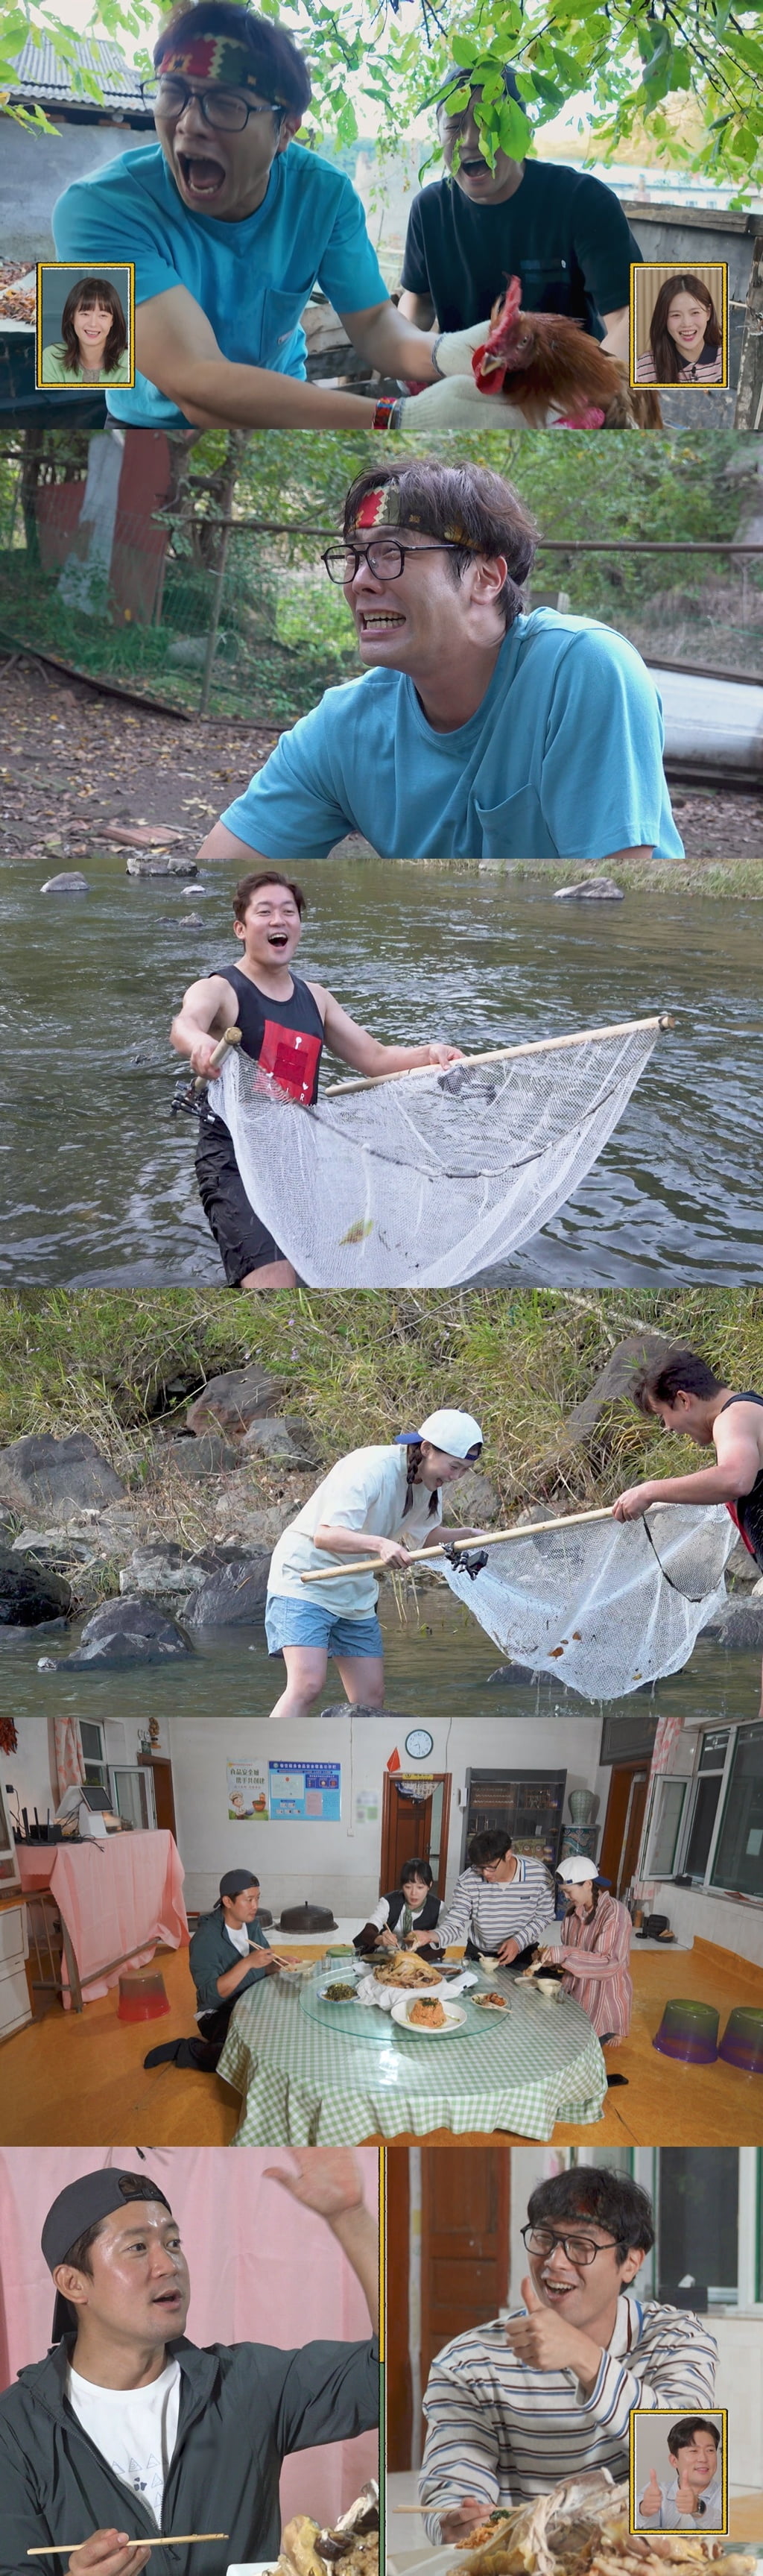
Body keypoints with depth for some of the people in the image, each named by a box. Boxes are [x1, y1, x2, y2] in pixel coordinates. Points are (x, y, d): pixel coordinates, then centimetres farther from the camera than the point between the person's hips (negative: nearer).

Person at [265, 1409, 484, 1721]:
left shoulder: (431, 1485, 1)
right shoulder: (371, 1469, -25)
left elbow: (428, 1537, 19)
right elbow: (324, 1535, -32)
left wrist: (467, 1536, -1)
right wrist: (379, 1544, -47)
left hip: (357, 1595, 9)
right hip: (304, 1581, -9)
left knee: (372, 1699, 3)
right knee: (307, 1685, -23)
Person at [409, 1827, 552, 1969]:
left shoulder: (538, 1874, -16)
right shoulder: (467, 1881, -15)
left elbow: (543, 1916, -4)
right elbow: (455, 1923, -13)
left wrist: (519, 1941, -17)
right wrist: (431, 1936, -34)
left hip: (522, 1955, -2)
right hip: (478, 1955, 2)